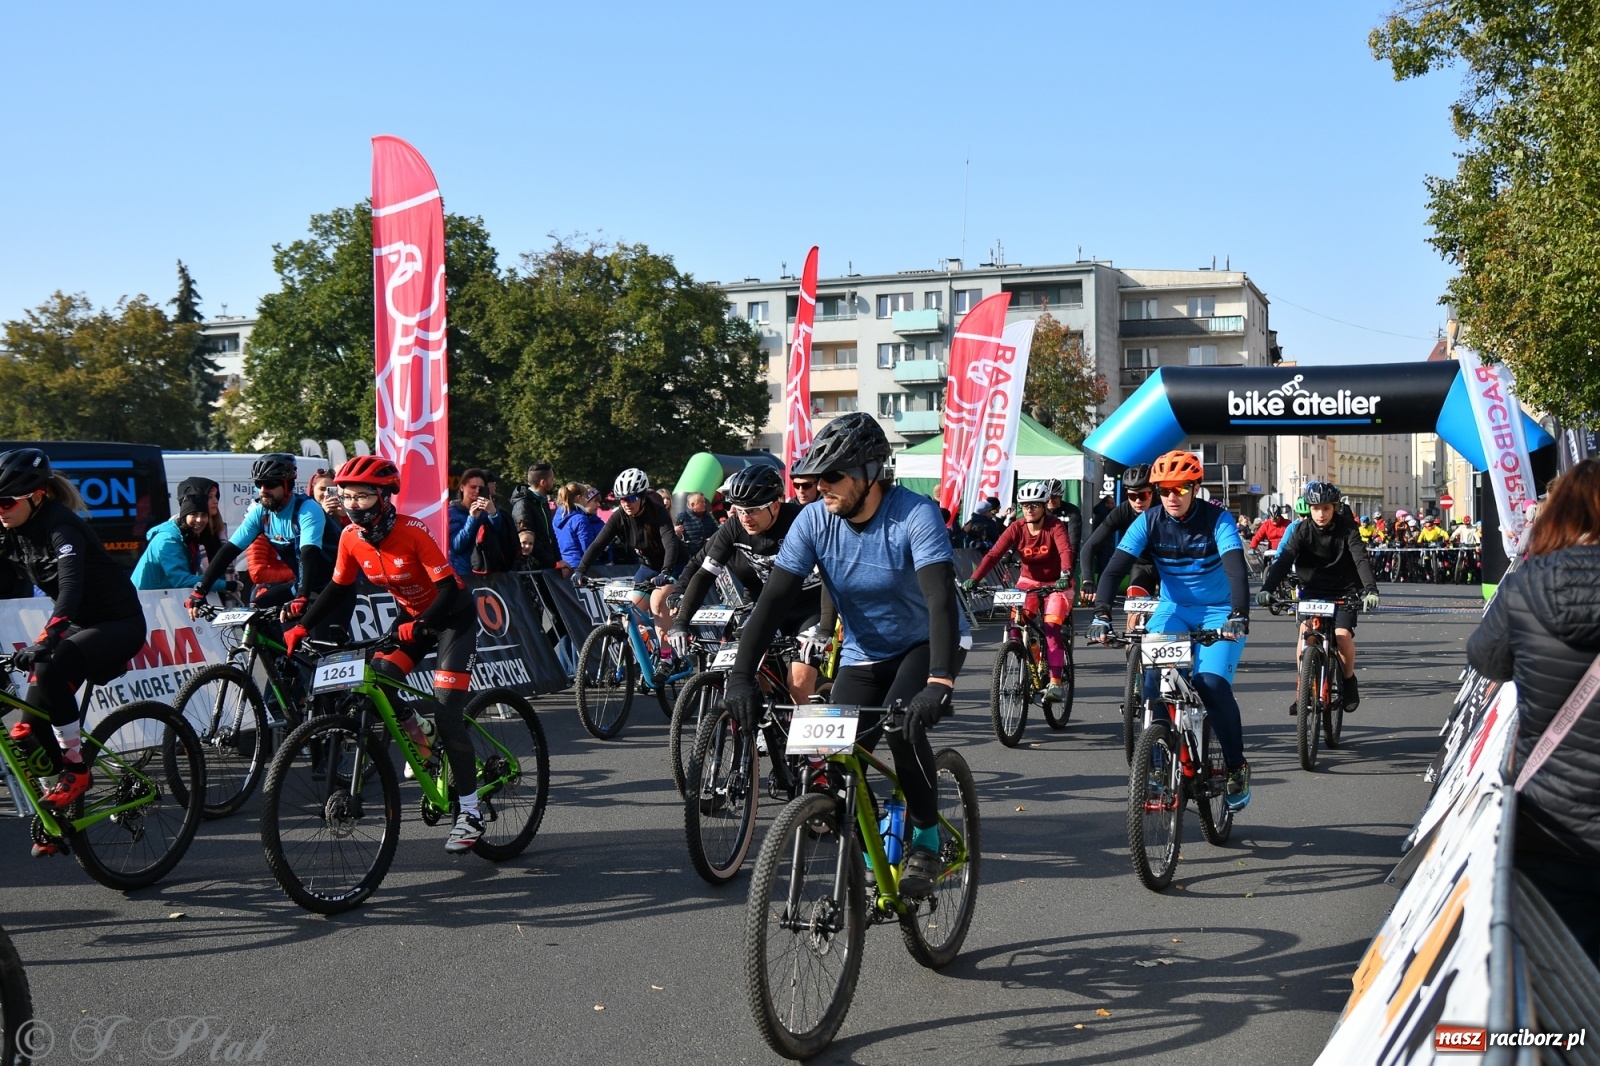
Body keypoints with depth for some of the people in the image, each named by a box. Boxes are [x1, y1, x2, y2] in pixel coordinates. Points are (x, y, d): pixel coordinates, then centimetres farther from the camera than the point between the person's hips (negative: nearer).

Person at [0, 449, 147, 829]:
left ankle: (75, 770, -17)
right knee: (32, 724, -4)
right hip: (79, 625, 8)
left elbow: (71, 587, -38)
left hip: (119, 624, -8)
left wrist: (43, 641, -52)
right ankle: (58, 811, 12)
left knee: (49, 669, -33)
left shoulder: (61, 527, -24)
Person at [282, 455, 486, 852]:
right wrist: (300, 628, -9)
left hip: (453, 617, -6)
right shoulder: (351, 538, -11)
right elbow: (337, 589, 1)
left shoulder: (413, 532, -27)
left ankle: (470, 812, -4)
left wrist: (419, 627, -43)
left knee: (447, 714, -14)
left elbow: (449, 588, -29)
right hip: (412, 615, 6)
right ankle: (416, 734, 14)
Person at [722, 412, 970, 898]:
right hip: (863, 653, 4)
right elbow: (773, 598, -18)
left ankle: (926, 839, -9)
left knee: (903, 723, -32)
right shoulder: (815, 521, -15)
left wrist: (939, 681, -52)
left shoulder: (915, 516, -28)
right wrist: (741, 677, -29)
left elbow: (941, 598, -38)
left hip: (925, 644, -4)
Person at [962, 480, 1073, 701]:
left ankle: (1056, 682, -19)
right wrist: (973, 579, -36)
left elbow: (1066, 551, -35)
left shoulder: (1055, 526, -18)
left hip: (1056, 583, -3)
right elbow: (994, 554, -22)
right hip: (1028, 581, 3)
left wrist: (1065, 575, -56)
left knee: (1051, 626, -21)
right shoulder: (1016, 529, -12)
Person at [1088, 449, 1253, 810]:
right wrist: (1101, 614, -33)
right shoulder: (1149, 522, -10)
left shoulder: (1218, 520, -17)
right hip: (1173, 609, 3)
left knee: (1211, 683, -23)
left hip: (1220, 613, -2)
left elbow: (1236, 570, -29)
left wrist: (1239, 615, -46)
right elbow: (1115, 568, -18)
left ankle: (1237, 767, 0)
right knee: (1152, 677, -23)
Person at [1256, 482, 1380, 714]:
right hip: (1313, 591, 1)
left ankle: (1348, 680, 9)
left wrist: (1370, 589, -43)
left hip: (1344, 592, -1)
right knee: (1305, 633, -20)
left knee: (1343, 635, -20)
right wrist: (1266, 588, -36)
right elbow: (1284, 560, -20)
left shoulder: (1347, 528, -13)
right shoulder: (1302, 530, -9)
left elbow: (1361, 559, -25)